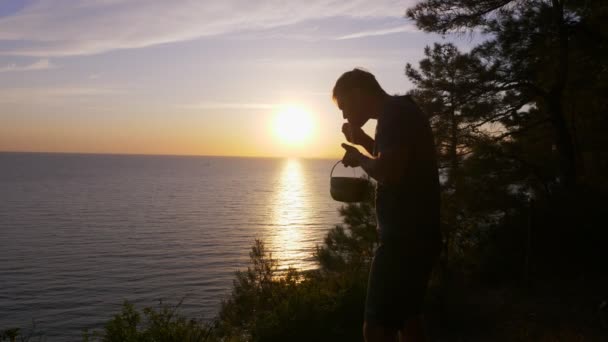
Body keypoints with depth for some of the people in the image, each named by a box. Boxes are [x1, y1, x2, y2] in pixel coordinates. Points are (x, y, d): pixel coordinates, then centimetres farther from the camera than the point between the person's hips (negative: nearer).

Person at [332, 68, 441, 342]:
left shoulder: (395, 114, -16)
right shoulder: (403, 113, 16)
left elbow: (389, 173, -29)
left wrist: (359, 158, -10)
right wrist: (363, 141, 13)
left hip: (406, 237, -11)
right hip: (414, 235, 11)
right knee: (407, 318, 21)